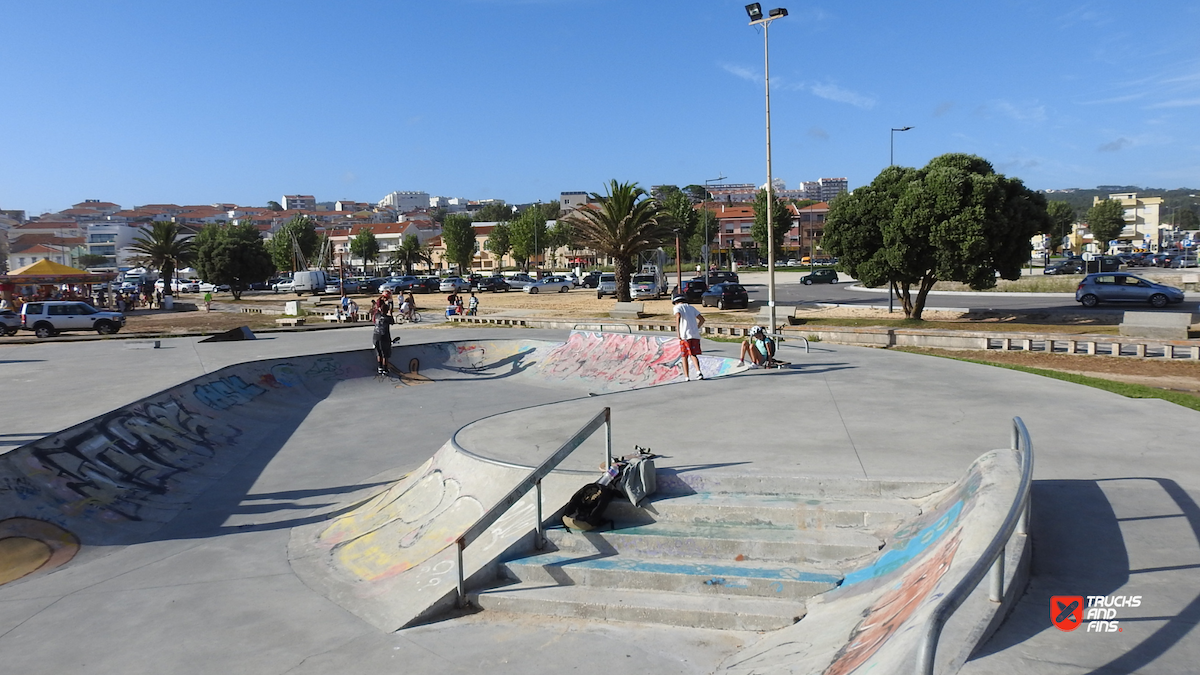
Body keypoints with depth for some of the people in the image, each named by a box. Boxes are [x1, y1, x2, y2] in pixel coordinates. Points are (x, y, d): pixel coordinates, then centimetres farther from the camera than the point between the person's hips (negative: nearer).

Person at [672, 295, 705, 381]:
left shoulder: (677, 307, 7)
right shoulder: (691, 307, 22)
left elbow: (678, 316, -17)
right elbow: (702, 319, 14)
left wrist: (678, 331, -15)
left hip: (685, 335, -4)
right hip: (695, 335, 4)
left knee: (684, 356, 6)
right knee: (693, 355, 12)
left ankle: (686, 376, 5)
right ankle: (698, 371, -8)